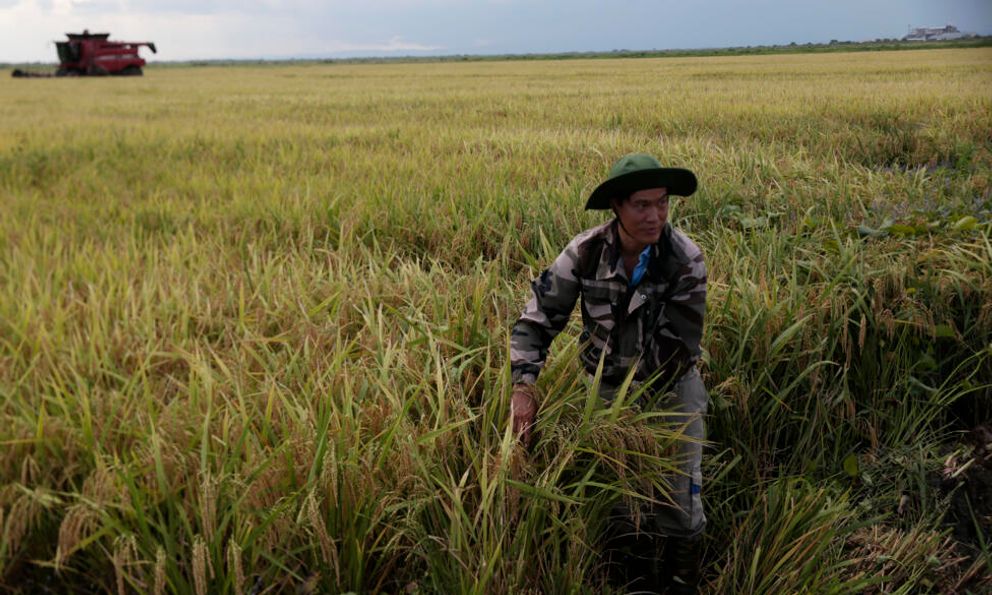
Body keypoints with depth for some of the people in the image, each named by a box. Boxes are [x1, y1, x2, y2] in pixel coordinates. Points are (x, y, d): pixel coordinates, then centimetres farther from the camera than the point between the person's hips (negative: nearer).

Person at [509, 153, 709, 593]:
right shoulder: (585, 253, -19)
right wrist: (523, 387, -29)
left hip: (673, 386, -1)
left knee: (680, 497, 4)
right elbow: (537, 319, -16)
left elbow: (679, 346, -18)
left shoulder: (686, 259, -22)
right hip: (608, 387, 2)